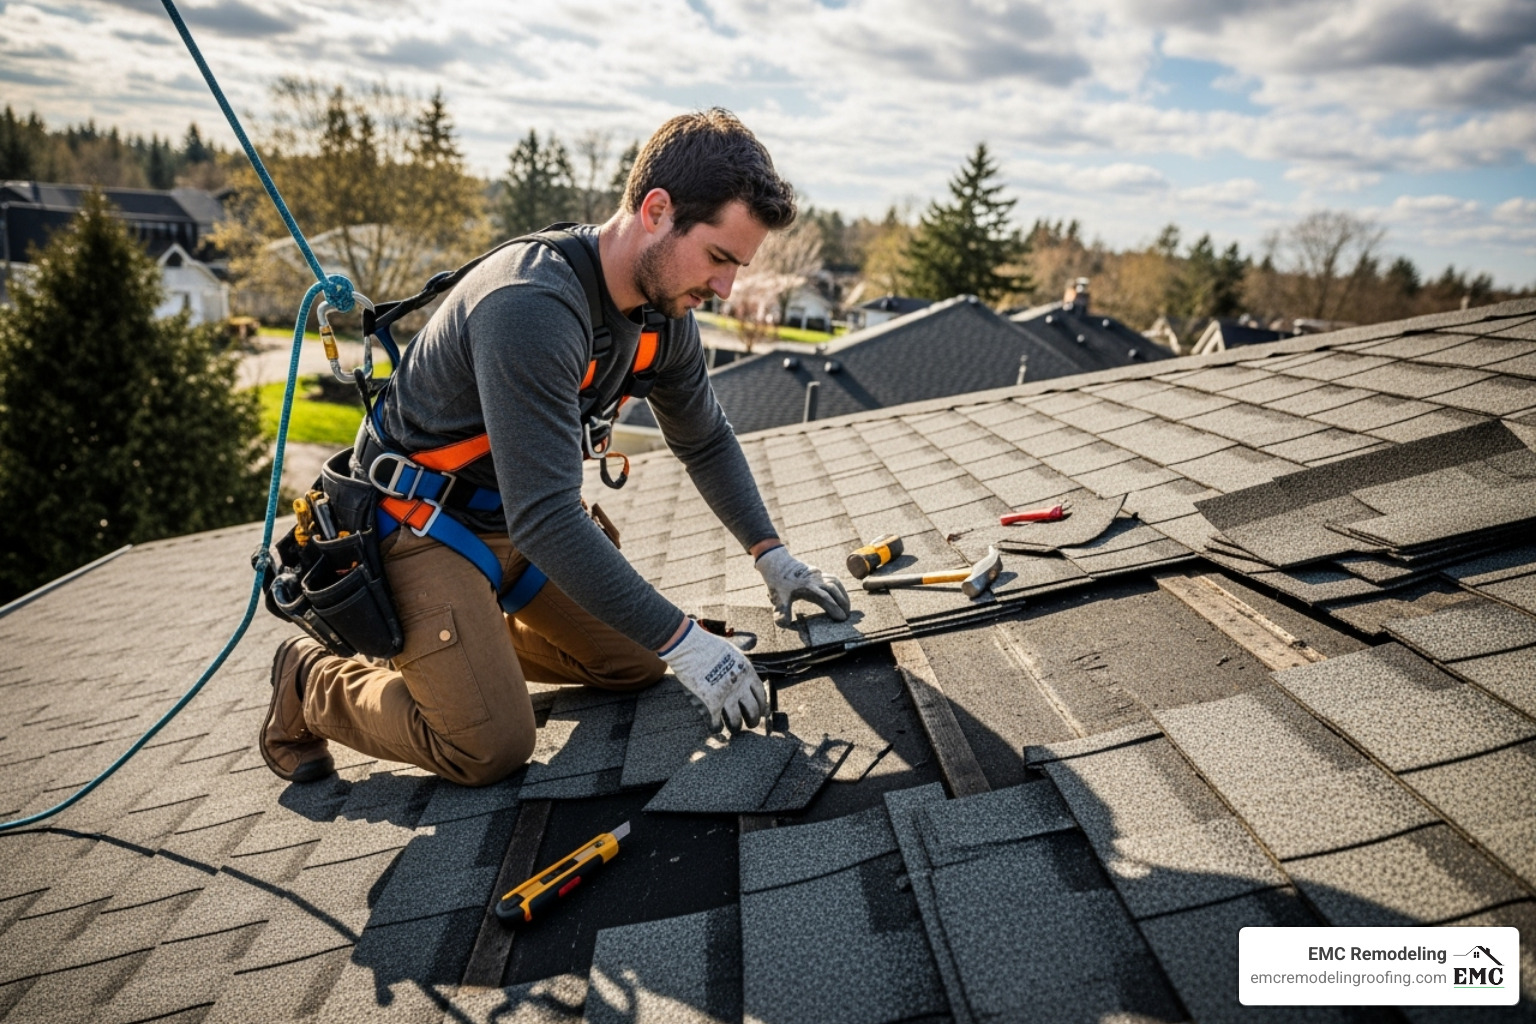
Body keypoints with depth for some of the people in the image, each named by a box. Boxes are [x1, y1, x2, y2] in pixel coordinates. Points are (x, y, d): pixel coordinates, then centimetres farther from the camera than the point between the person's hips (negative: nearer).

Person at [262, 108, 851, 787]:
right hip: (417, 520, -8)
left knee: (637, 664, 8)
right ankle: (311, 682, 11)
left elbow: (704, 440, 9)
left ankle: (468, 640, 25)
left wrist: (770, 552, 0)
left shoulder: (664, 308, -7)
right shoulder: (531, 307, -34)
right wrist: (683, 640, -34)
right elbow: (544, 518, -37)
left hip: (521, 518, 8)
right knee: (491, 748, -15)